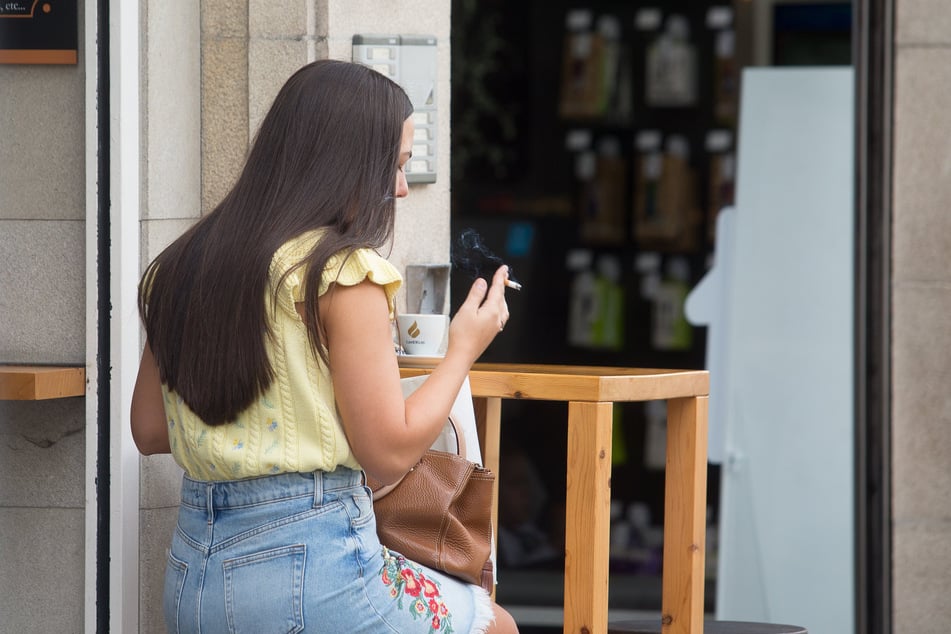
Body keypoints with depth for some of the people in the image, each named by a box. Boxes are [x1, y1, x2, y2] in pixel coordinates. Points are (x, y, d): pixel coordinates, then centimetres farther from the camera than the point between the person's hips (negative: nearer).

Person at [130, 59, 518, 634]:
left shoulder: (182, 269, 10)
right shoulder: (341, 271, -11)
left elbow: (150, 431, 15)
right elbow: (389, 452, -10)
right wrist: (464, 349, 4)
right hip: (312, 560, -7)